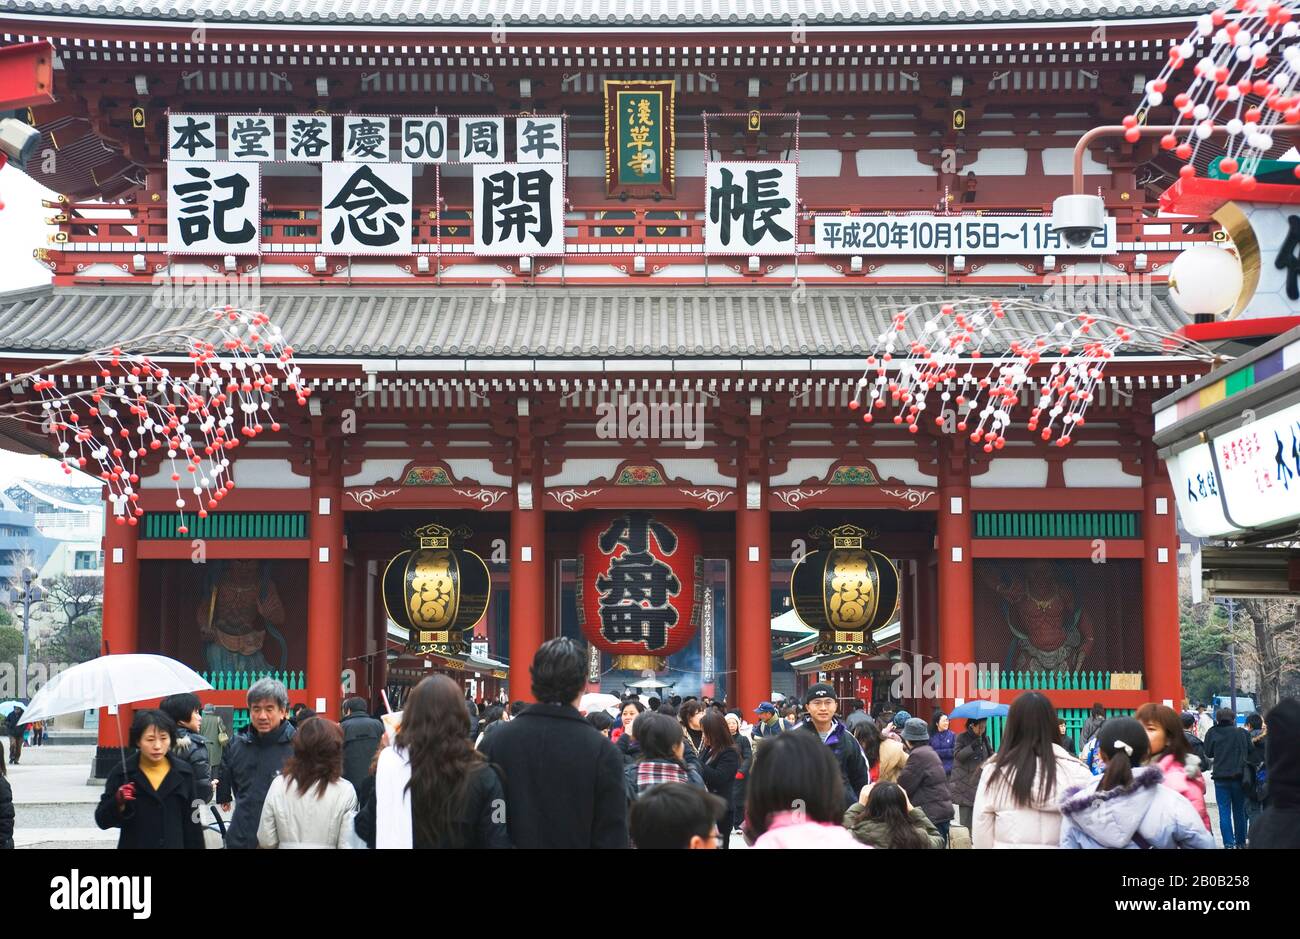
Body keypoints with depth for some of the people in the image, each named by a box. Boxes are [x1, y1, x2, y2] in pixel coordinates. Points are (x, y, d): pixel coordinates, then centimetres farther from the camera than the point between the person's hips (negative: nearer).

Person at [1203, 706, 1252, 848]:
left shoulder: (1212, 733, -6)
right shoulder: (1242, 733, -4)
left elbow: (1208, 754, 2)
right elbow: (1250, 751, 2)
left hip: (1221, 778, -1)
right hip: (1239, 776, 1)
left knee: (1224, 812, 2)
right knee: (1239, 811, 14)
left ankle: (1229, 843, -4)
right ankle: (1240, 842, 21)